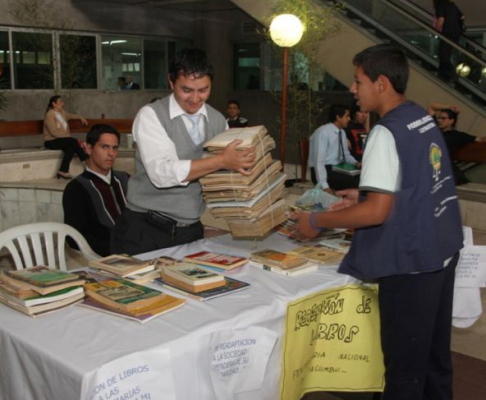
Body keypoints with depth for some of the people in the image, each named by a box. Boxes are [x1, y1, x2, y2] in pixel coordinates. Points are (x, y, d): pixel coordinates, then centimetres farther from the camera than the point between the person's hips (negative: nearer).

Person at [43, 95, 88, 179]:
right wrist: (69, 136, -22)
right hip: (51, 141, -7)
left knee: (71, 147, -25)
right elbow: (54, 132, -22)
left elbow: (70, 116, 37)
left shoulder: (62, 112, 11)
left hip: (61, 140, 7)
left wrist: (80, 118, 29)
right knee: (73, 141, -27)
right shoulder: (50, 115, -13)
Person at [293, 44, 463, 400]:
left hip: (411, 260, -9)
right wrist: (367, 192, 17)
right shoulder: (424, 119, 7)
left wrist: (317, 221, -13)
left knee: (405, 363, 5)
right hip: (443, 249, 9)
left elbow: (377, 212, -23)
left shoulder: (386, 133, -19)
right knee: (434, 353, 21)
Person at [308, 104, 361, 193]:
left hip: (338, 169, 8)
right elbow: (319, 161, -23)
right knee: (354, 182, -28)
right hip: (324, 171, -8)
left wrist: (355, 162, -4)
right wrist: (325, 186, -30)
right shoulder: (323, 132, -17)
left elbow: (345, 155, 20)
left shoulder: (342, 132, 9)